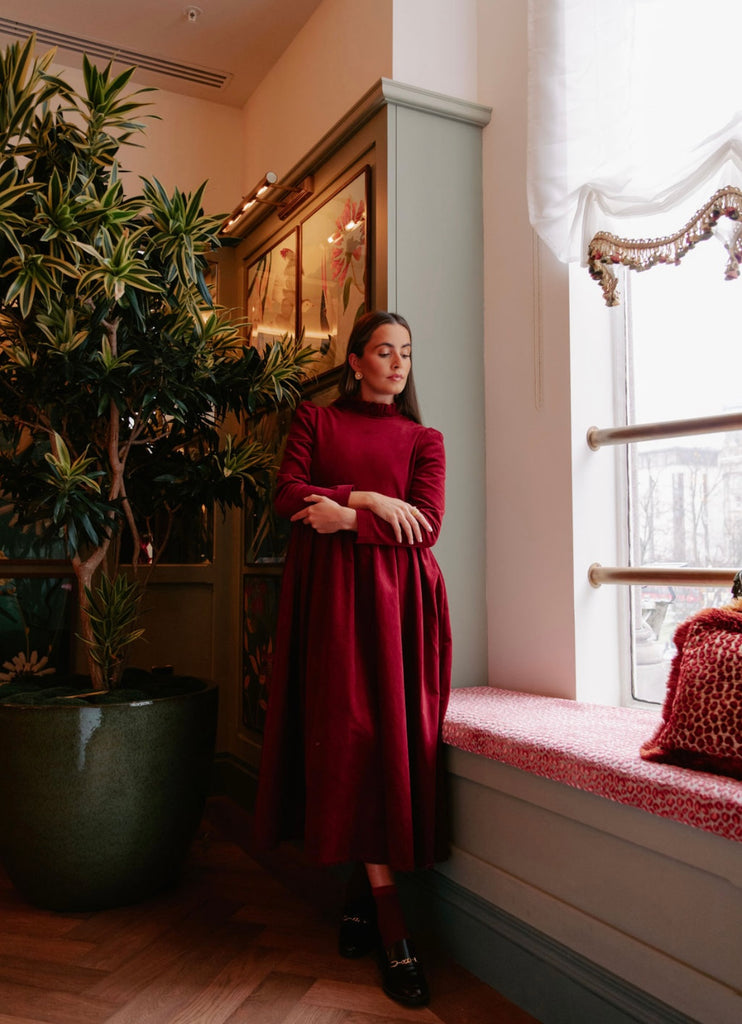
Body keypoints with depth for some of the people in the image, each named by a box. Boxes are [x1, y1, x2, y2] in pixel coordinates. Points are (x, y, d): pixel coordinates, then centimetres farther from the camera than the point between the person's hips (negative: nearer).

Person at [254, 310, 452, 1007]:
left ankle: (362, 886, 14)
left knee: (394, 733, -3)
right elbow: (289, 493, 0)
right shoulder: (314, 420, 14)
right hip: (331, 591, -1)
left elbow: (425, 526, 0)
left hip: (398, 594, 2)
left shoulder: (423, 439, 13)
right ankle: (391, 926, -1)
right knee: (353, 734, -7)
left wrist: (345, 518, -10)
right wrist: (368, 499, -8)